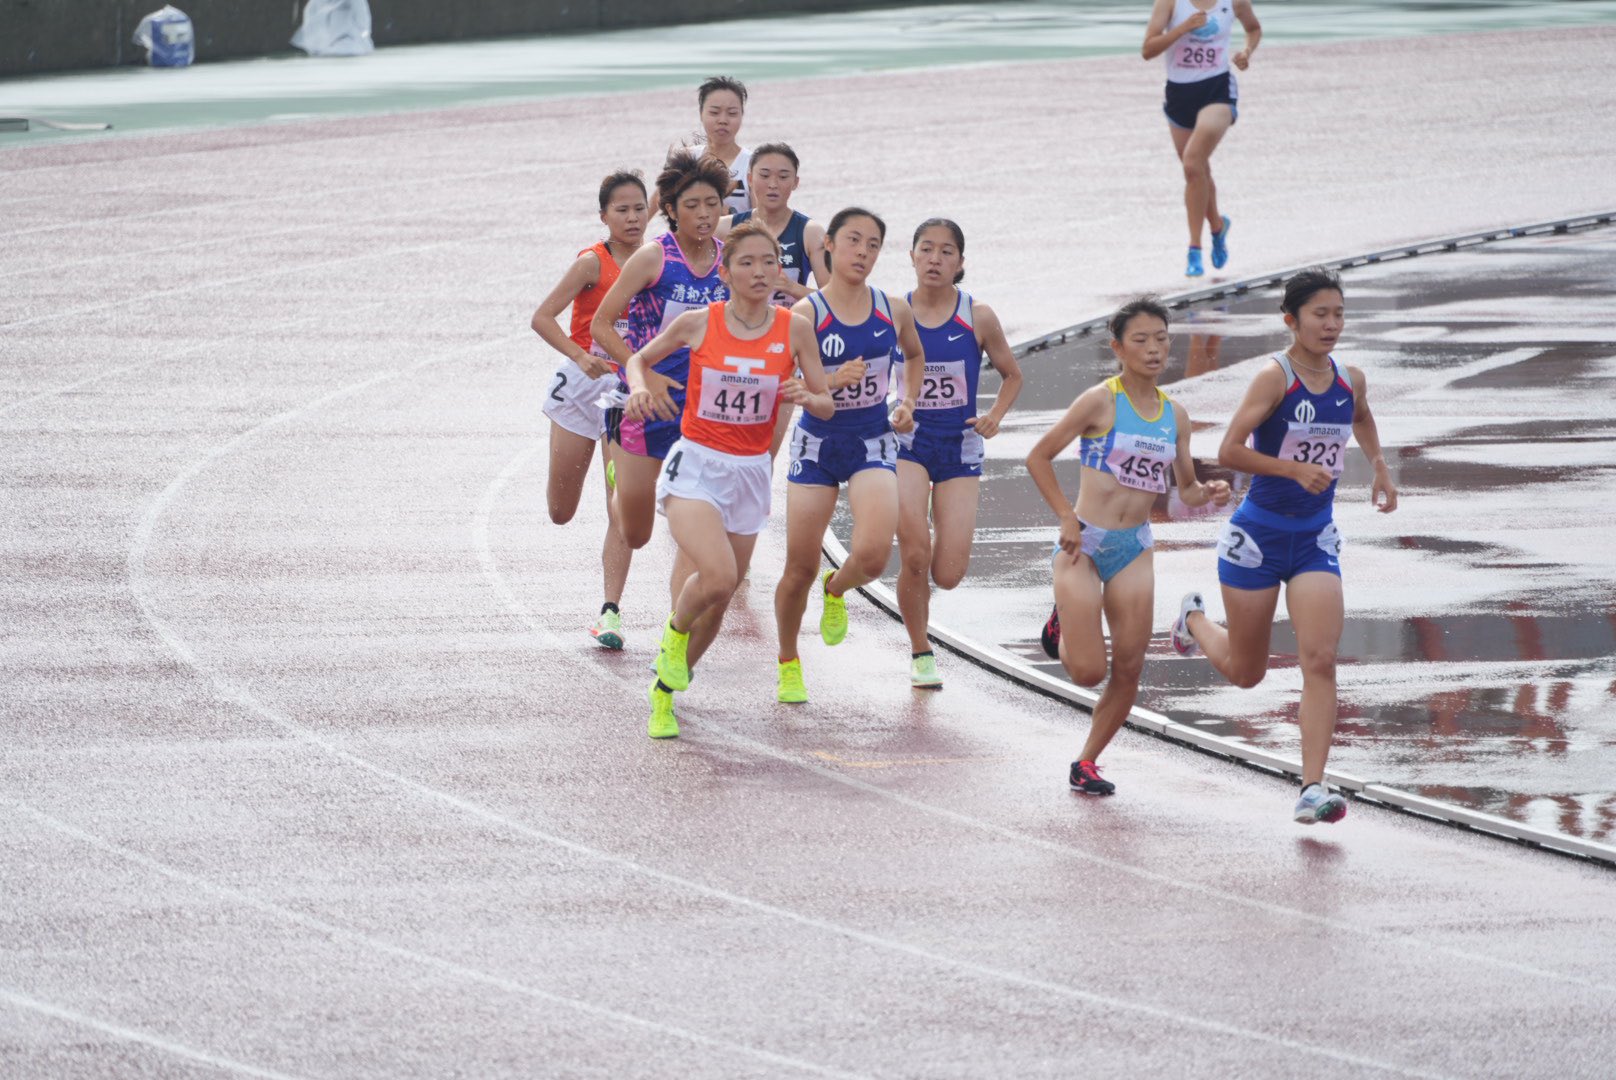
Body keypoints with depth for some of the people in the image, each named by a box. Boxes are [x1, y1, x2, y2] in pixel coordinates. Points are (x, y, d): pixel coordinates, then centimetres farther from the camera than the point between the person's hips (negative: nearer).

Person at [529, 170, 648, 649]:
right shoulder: (592, 263, -11)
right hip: (583, 386, -2)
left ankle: (610, 611, -8)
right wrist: (581, 356, -27)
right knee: (560, 512, 8)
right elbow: (542, 318, -14)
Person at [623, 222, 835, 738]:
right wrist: (639, 388, -11)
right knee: (718, 576, -26)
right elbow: (641, 357, 11)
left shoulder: (794, 328, -3)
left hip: (751, 472, 3)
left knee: (718, 600, 9)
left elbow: (827, 407, 3)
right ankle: (675, 630, 7)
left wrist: (806, 397, -20)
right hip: (694, 466, -3)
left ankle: (665, 690, 32)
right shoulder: (698, 323, -7)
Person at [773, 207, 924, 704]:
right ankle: (788, 663, 28)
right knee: (800, 570, 2)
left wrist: (907, 403, 8)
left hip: (874, 444, 2)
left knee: (873, 555, -22)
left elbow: (915, 355, 22)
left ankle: (836, 591, 16)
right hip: (817, 443, -2)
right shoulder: (805, 315, -11)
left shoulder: (892, 310, 0)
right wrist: (833, 381, -30)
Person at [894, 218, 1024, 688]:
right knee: (915, 556, -16)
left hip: (960, 447, 1)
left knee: (948, 574, -7)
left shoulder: (977, 318, -5)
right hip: (907, 442, -1)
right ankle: (920, 652, 8)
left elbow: (1012, 374, 9)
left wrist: (996, 415, -7)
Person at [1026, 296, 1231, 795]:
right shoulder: (1101, 402, -9)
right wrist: (1067, 518, -11)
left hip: (1134, 549, 5)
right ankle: (1065, 624, 26)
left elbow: (1186, 489, 15)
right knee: (1088, 671, -8)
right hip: (1084, 545, -5)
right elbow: (1038, 457, -5)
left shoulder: (1174, 414, 6)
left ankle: (1087, 762, 16)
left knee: (1129, 669, -1)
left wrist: (1207, 493, -8)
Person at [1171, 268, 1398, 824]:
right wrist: (1295, 469, -30)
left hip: (1315, 541, 4)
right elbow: (1229, 450, -23)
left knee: (1320, 661, -13)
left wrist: (1379, 466, 16)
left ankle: (1312, 789, -14)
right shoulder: (1275, 378, -17)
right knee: (1246, 671, 12)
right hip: (1259, 535, -4)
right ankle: (1195, 620, 46)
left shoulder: (1350, 381, 2)